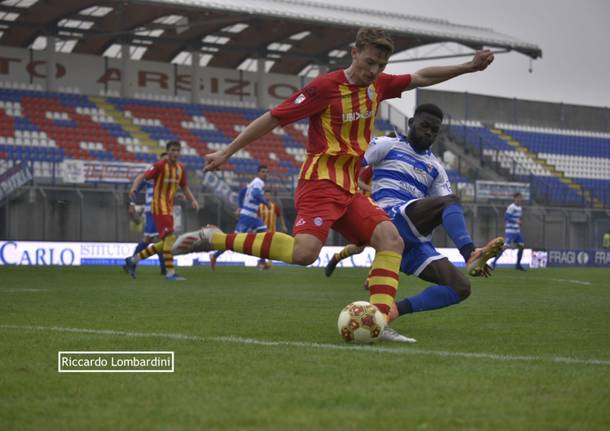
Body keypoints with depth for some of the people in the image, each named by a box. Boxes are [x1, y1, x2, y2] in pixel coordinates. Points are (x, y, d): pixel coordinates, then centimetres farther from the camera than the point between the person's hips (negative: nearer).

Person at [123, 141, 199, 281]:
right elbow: (142, 177, -14)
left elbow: (185, 187, 19)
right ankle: (170, 272, -14)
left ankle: (133, 260, 22)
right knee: (170, 237, -17)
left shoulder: (180, 168, 10)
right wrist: (133, 189, -32)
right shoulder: (160, 165, -11)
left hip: (169, 208, 8)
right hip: (159, 206, -8)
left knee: (166, 242, 10)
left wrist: (193, 200, 2)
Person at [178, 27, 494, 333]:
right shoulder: (326, 86, -9)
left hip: (351, 190, 8)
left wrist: (468, 67, 18)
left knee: (391, 239, -13)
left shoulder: (378, 85, 12)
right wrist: (226, 153, -6)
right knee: (305, 252, -28)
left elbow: (421, 78, 26)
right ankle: (213, 239, -19)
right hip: (321, 182, -8)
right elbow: (272, 119, -7)